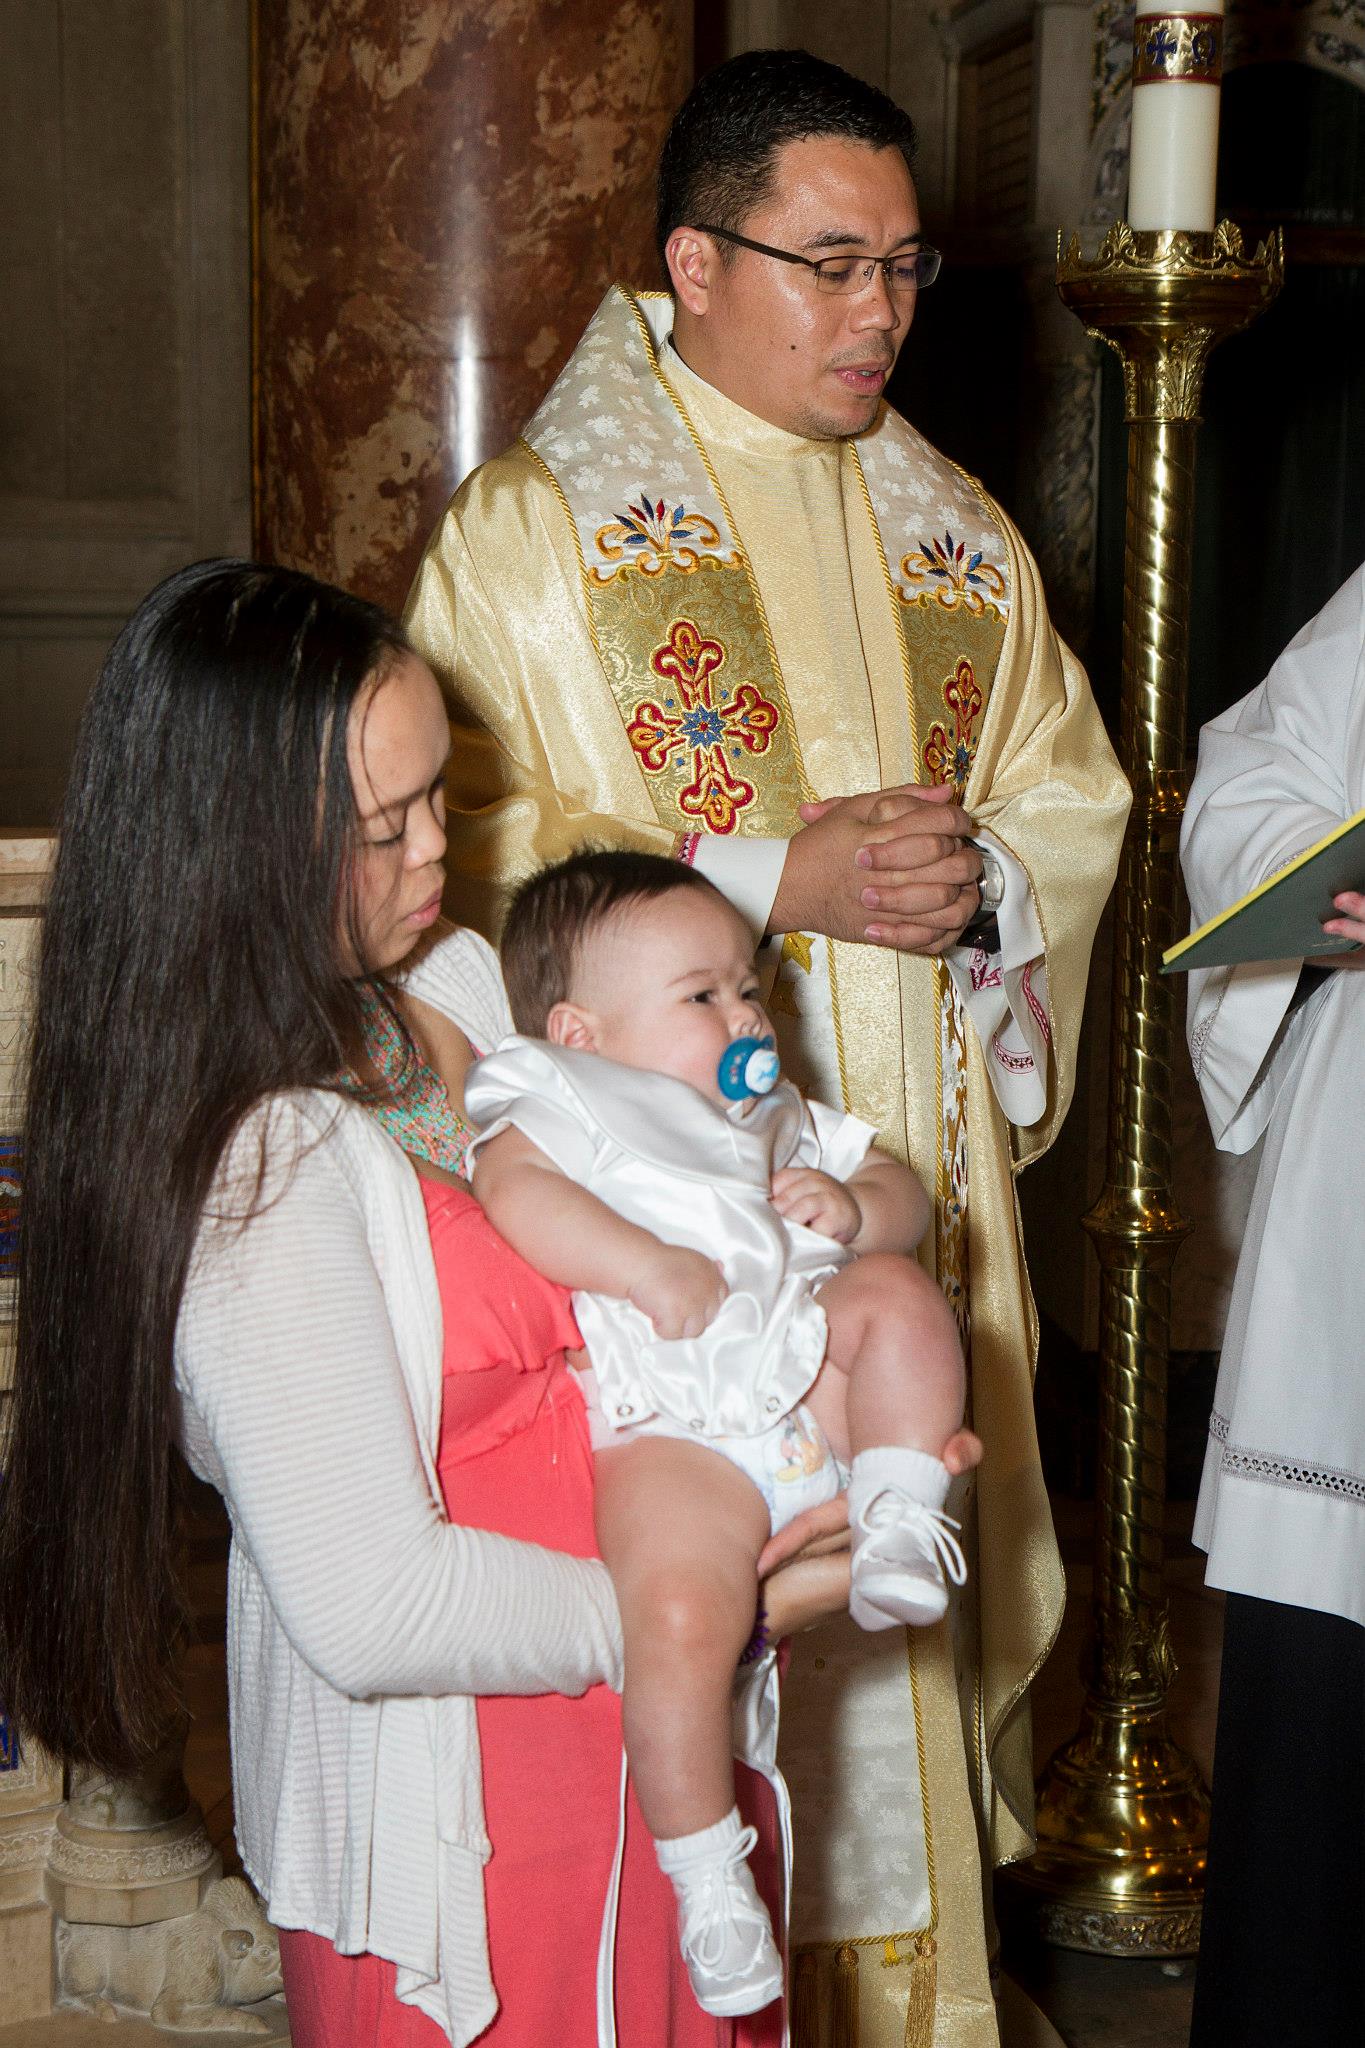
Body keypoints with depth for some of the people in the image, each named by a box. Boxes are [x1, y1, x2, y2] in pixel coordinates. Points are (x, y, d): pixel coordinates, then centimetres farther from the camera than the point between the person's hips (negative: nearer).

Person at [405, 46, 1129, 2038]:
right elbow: (467, 854, -10)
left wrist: (980, 873, -8)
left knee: (905, 1579, 10)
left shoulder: (960, 537, 14)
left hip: (915, 1191, 5)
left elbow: (1077, 802, 15)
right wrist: (773, 879, -17)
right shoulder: (531, 527, -3)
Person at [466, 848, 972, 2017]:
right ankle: (706, 1873, -14)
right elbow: (513, 1188, -12)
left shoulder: (779, 1120, 32)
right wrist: (646, 1265, -21)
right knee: (680, 1619, -27)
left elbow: (903, 1196, 29)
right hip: (675, 1430, -6)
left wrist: (855, 1208, 4)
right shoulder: (561, 1102, 10)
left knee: (899, 1297, -20)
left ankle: (900, 1515, -15)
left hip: (812, 1387, 6)